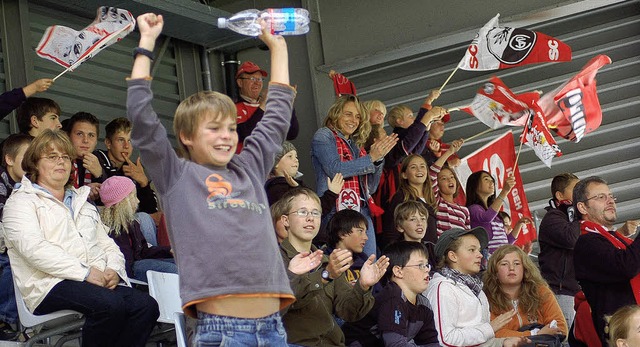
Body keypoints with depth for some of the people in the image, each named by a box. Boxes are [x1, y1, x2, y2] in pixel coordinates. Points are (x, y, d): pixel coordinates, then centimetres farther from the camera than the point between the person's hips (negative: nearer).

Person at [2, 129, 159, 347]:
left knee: (146, 306, -24)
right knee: (111, 305, -35)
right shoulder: (21, 201, 10)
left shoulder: (82, 203, 33)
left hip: (99, 281, 6)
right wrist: (84, 272, -17)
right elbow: (33, 248, -8)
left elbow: (108, 245, 26)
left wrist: (113, 270, -1)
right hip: (51, 285, -6)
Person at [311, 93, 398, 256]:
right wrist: (371, 158, -8)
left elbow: (371, 188, 18)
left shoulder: (356, 144, 21)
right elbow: (335, 169, -12)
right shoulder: (323, 136, 4)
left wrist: (378, 159, 3)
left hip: (363, 211, 7)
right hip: (337, 211, -7)